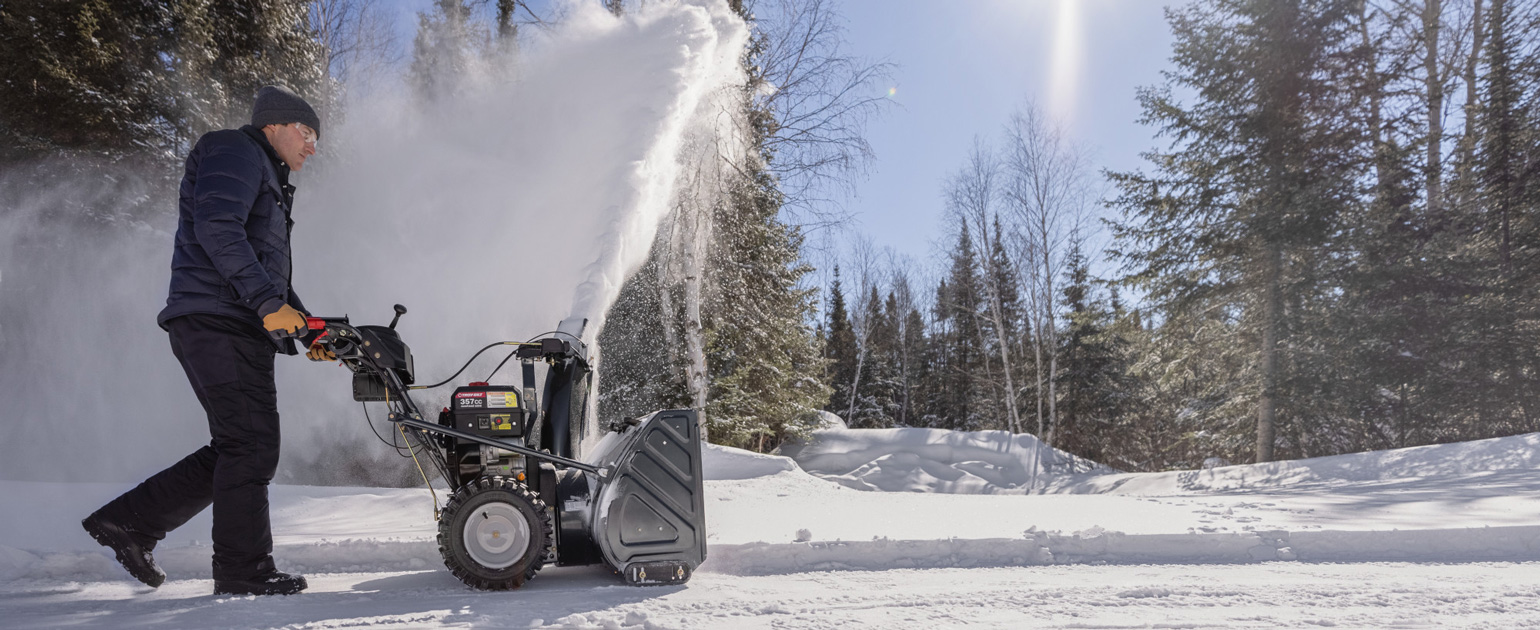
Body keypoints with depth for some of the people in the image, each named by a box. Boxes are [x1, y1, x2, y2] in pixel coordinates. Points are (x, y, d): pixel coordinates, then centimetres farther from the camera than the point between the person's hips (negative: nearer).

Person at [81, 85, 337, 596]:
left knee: (238, 450, 9)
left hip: (241, 328, 10)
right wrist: (268, 303, -23)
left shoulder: (268, 181, 30)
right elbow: (216, 228, -19)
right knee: (251, 446, -10)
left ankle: (129, 521, 18)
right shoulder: (234, 151, -1)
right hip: (216, 320, -10)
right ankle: (244, 571, -4)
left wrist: (306, 328, 16)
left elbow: (271, 272, 29)